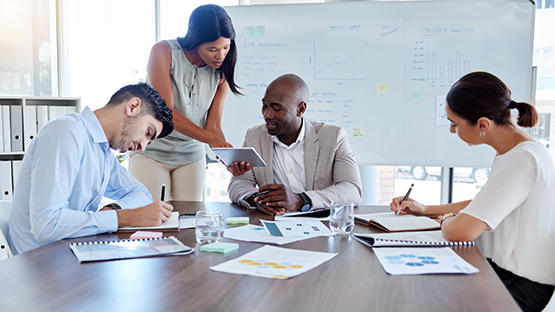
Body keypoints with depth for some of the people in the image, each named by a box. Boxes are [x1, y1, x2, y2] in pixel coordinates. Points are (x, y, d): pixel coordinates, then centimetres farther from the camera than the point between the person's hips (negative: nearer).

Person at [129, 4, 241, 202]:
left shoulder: (222, 72, -3)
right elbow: (165, 111, -22)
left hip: (191, 156, 3)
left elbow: (213, 126, -6)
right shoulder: (164, 51, -13)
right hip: (151, 152, -3)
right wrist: (211, 138, -31)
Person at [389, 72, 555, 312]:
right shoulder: (511, 152, 8)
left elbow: (459, 231, -31)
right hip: (500, 267, 9)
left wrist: (446, 219, -7)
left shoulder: (523, 160, -25)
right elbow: (481, 206, 22)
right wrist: (425, 210, 16)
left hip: (519, 285, -9)